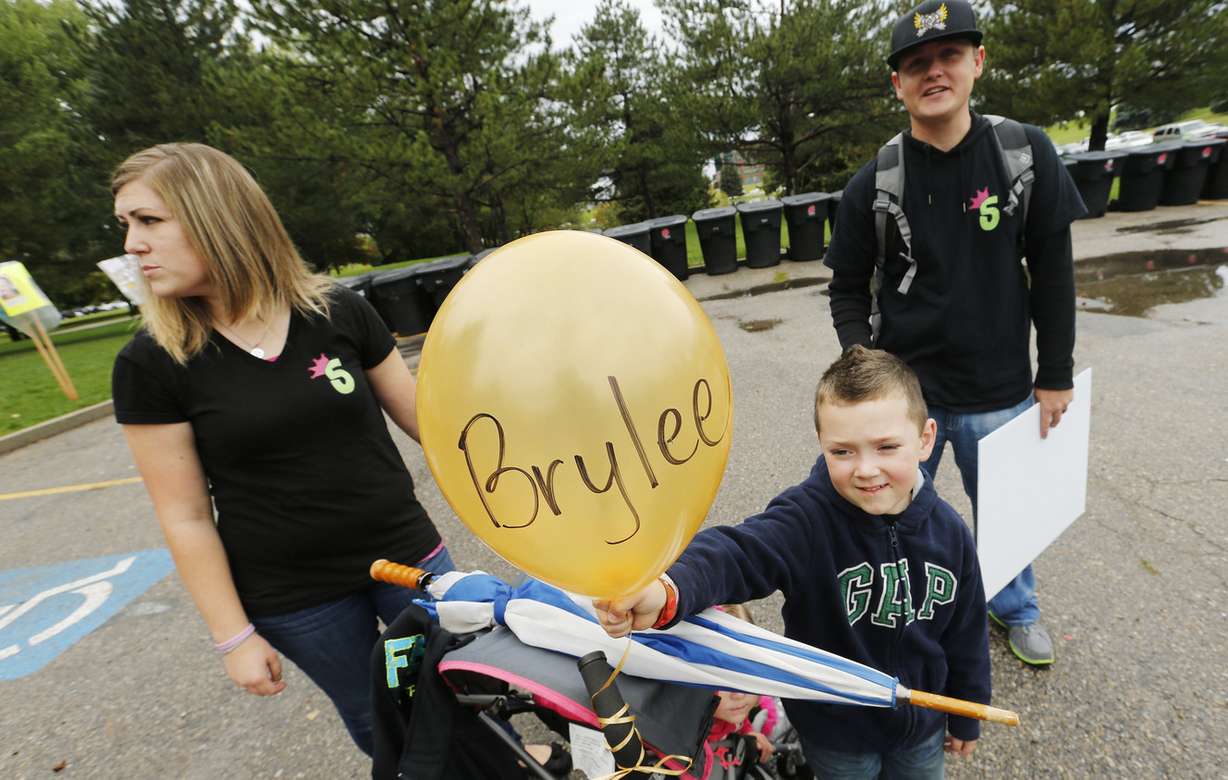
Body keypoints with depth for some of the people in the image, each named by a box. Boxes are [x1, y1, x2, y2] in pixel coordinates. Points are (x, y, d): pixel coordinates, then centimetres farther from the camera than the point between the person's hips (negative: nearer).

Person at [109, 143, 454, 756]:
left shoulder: (338, 312, -8)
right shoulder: (151, 363, -9)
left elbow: (418, 416, 0)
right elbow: (185, 516, -5)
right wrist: (234, 637, -3)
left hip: (406, 556, 1)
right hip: (293, 599, 0)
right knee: (374, 721, 19)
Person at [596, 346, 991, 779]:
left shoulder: (949, 531, -15)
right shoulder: (807, 519, -31)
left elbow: (966, 634, -1)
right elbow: (736, 552, -50)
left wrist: (966, 717, 11)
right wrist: (669, 591, -71)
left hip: (922, 727, 4)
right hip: (835, 733, -3)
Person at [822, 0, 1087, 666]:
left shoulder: (1026, 154, -2)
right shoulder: (872, 185, -7)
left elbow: (1053, 270, 2)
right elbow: (848, 288, -1)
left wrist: (1056, 375, 3)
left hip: (1000, 392, 2)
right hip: (906, 392, -1)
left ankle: (1015, 607, 50)